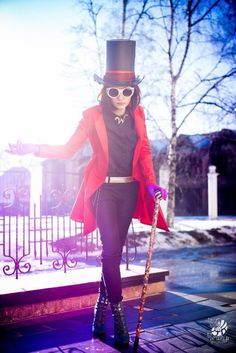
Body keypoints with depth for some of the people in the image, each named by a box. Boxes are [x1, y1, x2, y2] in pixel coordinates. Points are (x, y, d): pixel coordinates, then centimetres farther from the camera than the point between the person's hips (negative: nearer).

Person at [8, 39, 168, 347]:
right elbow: (68, 149, -3)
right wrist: (34, 149, -16)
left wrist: (151, 184, -7)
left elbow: (144, 152, 7)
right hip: (103, 190, -3)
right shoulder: (93, 116, -4)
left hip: (129, 190, 4)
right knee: (111, 248, -11)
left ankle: (101, 307, 25)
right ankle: (118, 315, 0)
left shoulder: (137, 114, 5)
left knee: (115, 250, 9)